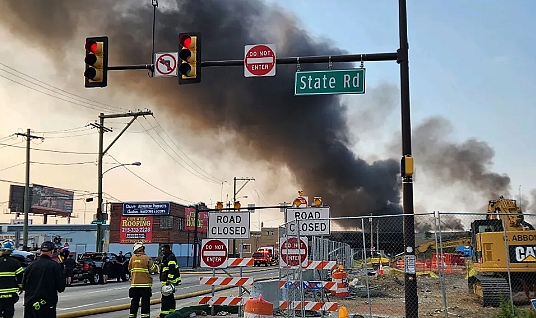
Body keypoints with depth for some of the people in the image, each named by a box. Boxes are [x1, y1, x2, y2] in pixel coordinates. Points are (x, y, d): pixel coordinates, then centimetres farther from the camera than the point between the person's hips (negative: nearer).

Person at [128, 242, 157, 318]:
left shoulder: (132, 258, 1)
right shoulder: (147, 258, -10)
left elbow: (129, 269, 9)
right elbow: (152, 269, -7)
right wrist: (154, 263, 11)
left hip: (134, 284, 4)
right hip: (145, 283, -4)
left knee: (134, 301, 12)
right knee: (145, 301, 2)